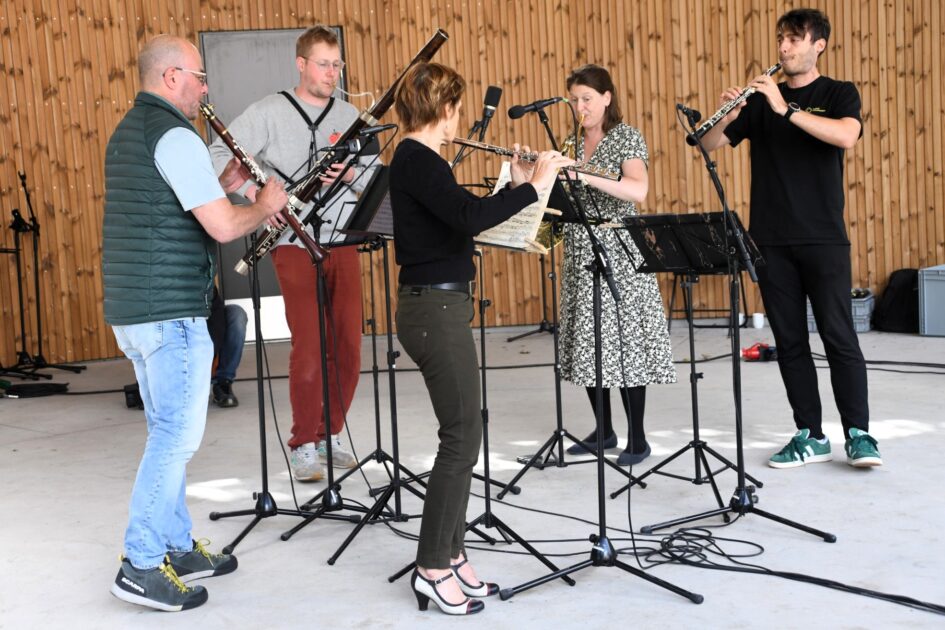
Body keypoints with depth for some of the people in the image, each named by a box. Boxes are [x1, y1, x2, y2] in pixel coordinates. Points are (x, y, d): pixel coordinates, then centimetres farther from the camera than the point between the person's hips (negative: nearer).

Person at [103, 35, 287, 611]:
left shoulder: (129, 132, 17)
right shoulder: (174, 137, -15)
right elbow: (223, 227, -20)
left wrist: (223, 186, 16)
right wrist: (264, 206, -2)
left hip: (132, 309, 10)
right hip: (171, 312, -10)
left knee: (169, 433, 16)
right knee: (177, 438, -4)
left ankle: (177, 547, 25)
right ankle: (142, 568, 1)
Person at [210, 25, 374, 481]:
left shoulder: (349, 115, 12)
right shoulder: (269, 112, 0)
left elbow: (375, 177, 10)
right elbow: (219, 153, -6)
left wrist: (352, 174, -12)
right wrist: (252, 190, -20)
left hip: (343, 243, 4)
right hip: (296, 244, -4)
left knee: (348, 347, 4)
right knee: (309, 348, -8)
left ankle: (329, 435, 21)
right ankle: (303, 447, 5)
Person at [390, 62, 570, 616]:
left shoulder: (420, 160, 15)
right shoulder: (417, 160, -15)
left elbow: (463, 217, 20)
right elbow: (469, 217, -30)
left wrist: (514, 185, 11)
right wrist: (533, 187, -20)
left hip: (439, 307, 10)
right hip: (435, 310, -10)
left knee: (462, 434, 13)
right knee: (462, 437, -4)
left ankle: (452, 554, 21)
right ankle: (433, 569, 5)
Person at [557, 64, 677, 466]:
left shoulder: (628, 138, -5)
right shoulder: (575, 145, 14)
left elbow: (638, 191, -22)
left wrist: (586, 175, -31)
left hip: (617, 254, -6)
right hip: (581, 254, 7)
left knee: (624, 342, -5)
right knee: (588, 343, 8)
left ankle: (637, 438, 4)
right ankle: (604, 431, 21)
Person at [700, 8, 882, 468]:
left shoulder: (839, 94, 3)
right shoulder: (759, 99, 11)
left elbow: (846, 136, -18)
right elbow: (710, 145, 5)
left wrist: (786, 109, -25)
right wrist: (725, 117, -16)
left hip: (823, 239, -3)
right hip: (770, 240, 3)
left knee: (838, 336, -4)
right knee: (789, 340, 5)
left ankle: (859, 434, 5)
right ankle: (810, 436, 13)